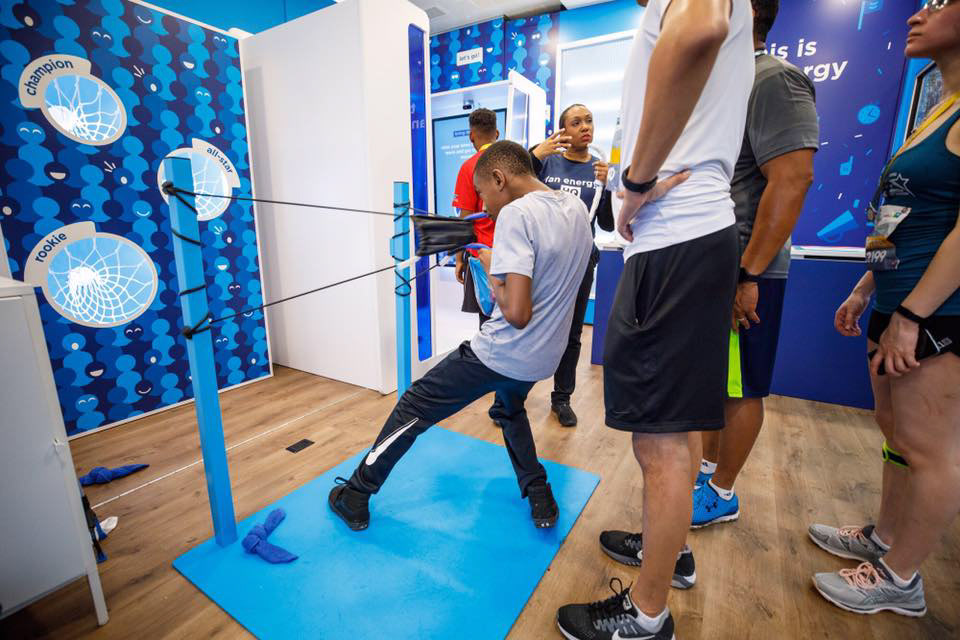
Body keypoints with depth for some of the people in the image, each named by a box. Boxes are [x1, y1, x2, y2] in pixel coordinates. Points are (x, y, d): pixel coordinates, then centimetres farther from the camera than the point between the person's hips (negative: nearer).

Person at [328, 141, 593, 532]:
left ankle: (356, 497, 23)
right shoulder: (576, 208, 6)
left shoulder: (516, 213, -19)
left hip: (502, 355, -8)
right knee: (512, 409, 35)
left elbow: (516, 313, -27)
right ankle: (539, 497, 32)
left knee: (414, 406, 8)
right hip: (543, 358, 8)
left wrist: (491, 270, -9)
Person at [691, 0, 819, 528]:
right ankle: (709, 468, 35)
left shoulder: (774, 79, -10)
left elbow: (792, 179, -21)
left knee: (739, 391, 4)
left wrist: (748, 276, -23)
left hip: (741, 273, -9)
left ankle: (722, 495, 21)